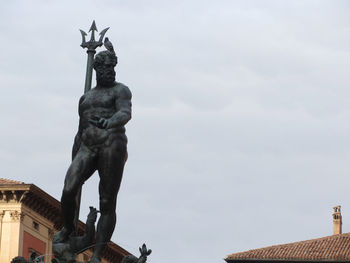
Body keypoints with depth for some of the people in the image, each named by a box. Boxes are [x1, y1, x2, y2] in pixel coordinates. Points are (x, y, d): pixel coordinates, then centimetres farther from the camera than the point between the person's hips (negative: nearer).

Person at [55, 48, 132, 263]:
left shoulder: (120, 90, 8)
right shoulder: (86, 98, 25)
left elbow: (125, 113, -14)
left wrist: (109, 122, -37)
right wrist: (74, 163, 21)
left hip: (112, 144, -4)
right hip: (88, 148, 5)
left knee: (108, 203, -7)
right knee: (68, 191, -16)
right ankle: (68, 228, 13)